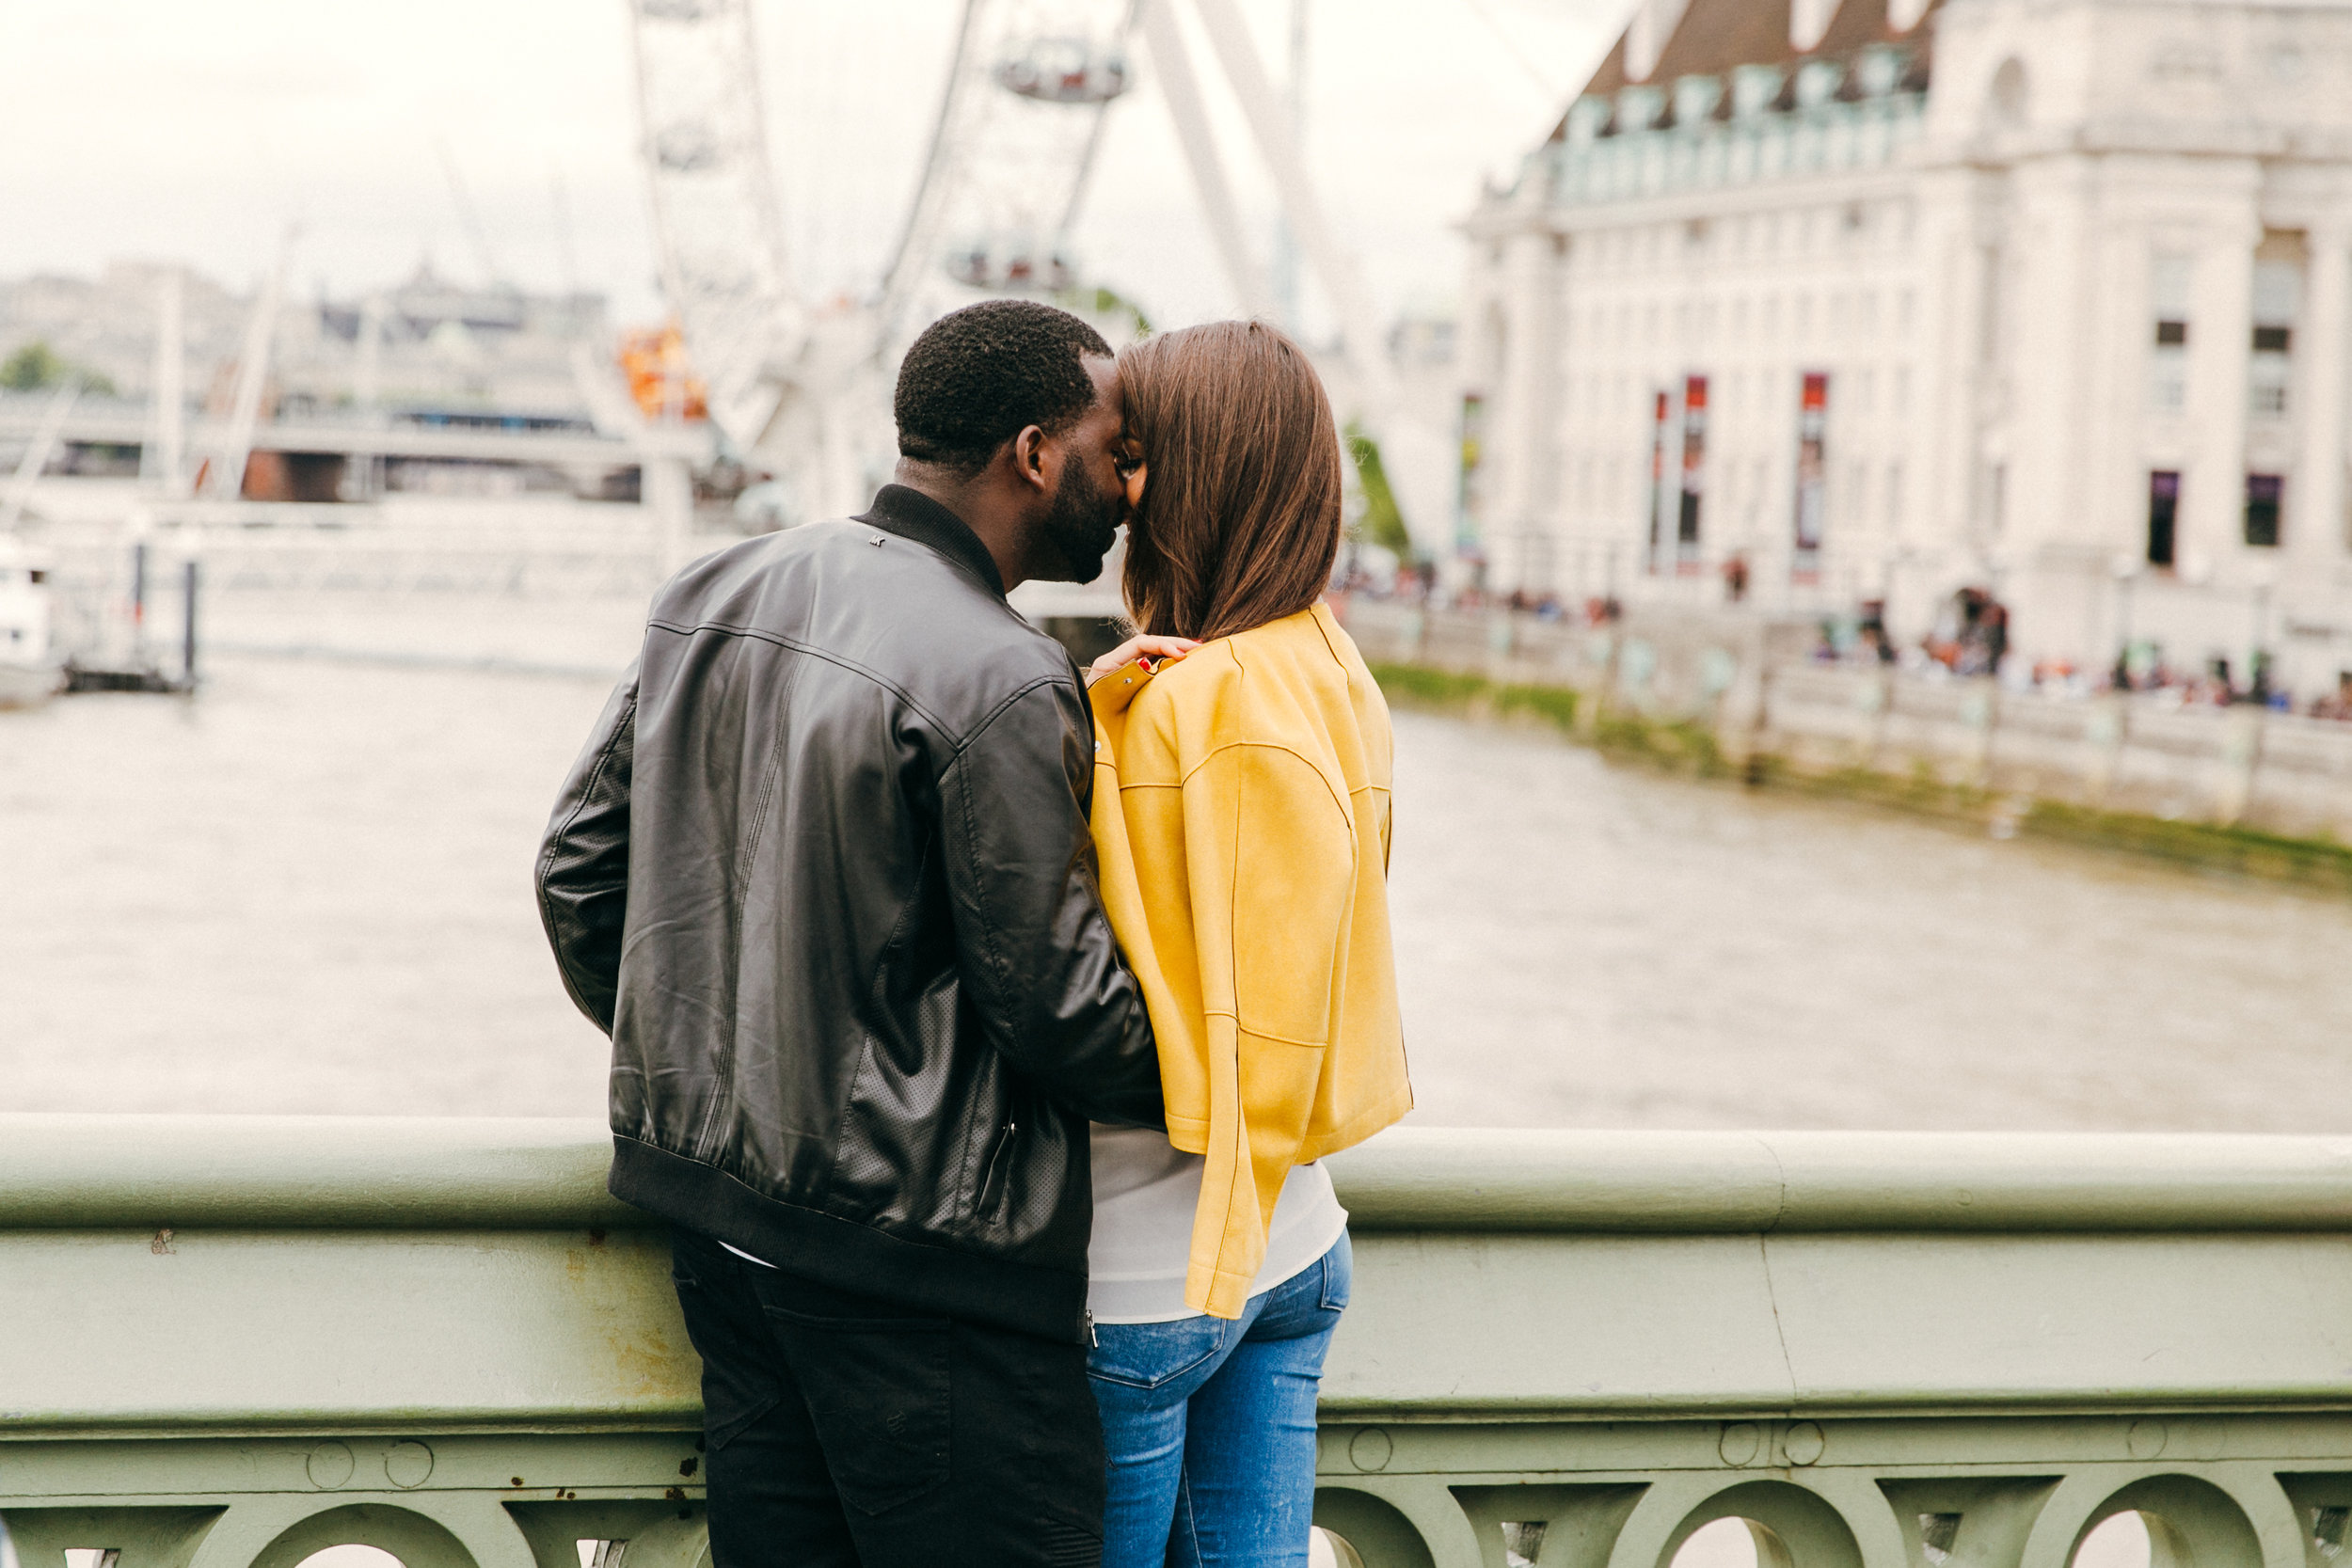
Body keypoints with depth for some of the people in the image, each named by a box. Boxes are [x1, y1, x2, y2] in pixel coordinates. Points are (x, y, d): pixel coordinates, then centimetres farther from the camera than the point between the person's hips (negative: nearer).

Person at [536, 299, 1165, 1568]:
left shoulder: (712, 597, 7)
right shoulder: (997, 684, -18)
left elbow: (578, 868, 13)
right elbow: (1061, 1002, -14)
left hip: (714, 1200, 8)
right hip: (920, 1251, -8)